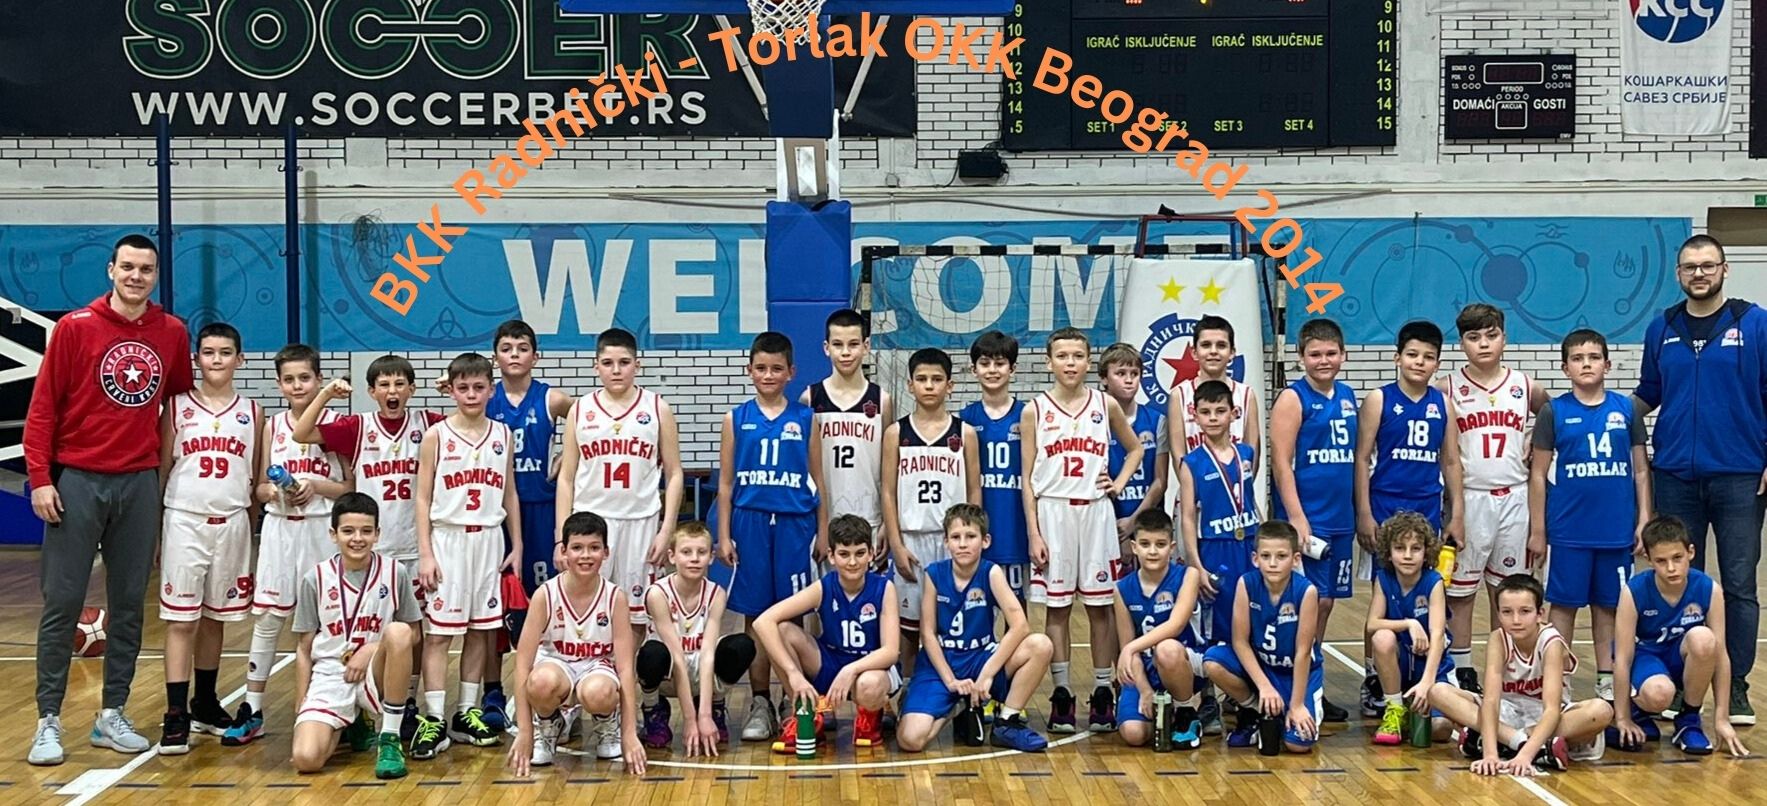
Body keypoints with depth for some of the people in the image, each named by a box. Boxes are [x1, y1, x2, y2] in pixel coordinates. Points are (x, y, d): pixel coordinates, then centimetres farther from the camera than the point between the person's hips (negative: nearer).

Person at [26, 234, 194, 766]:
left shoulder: (172, 333, 5)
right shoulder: (75, 327, -4)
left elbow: (182, 398, 17)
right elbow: (42, 407, -3)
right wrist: (40, 478, -9)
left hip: (140, 482, 3)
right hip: (77, 481, -3)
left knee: (129, 604, 7)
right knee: (63, 605, -1)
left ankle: (113, 716, 16)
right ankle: (49, 721, 5)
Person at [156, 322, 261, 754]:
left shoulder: (251, 412, 6)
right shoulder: (177, 407, 1)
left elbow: (256, 478, 10)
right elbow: (162, 470, 2)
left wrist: (256, 534, 5)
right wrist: (155, 533, 0)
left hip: (232, 524, 2)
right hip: (184, 521, -2)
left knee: (215, 617, 11)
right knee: (180, 619, -3)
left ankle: (205, 704, 23)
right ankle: (176, 715, -3)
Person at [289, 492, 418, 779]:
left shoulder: (394, 572, -2)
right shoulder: (315, 578, -1)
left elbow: (412, 634, 6)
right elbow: (305, 649, 7)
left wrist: (372, 649, -12)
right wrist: (300, 707, 4)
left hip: (374, 676, -1)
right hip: (328, 677, 1)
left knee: (397, 632, -34)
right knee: (306, 758, -25)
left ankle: (390, 738, -19)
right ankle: (348, 726, 15)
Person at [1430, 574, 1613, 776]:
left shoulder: (1551, 643, -23)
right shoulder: (1499, 640, -17)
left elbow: (1552, 709, -33)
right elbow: (1490, 699, -27)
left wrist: (1526, 754, -48)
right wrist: (1490, 753, -42)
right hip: (1508, 713, 2)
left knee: (1601, 710, -34)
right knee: (1438, 692, -22)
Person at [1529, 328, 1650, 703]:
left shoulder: (1625, 409, 4)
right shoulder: (1554, 412, -1)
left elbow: (1640, 470, 9)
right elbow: (1539, 475, 1)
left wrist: (1644, 520, 3)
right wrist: (1537, 529, -1)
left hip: (1616, 529, 2)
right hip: (1568, 529, -2)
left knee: (1608, 604, 10)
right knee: (1564, 604, 5)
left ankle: (1607, 678, 20)